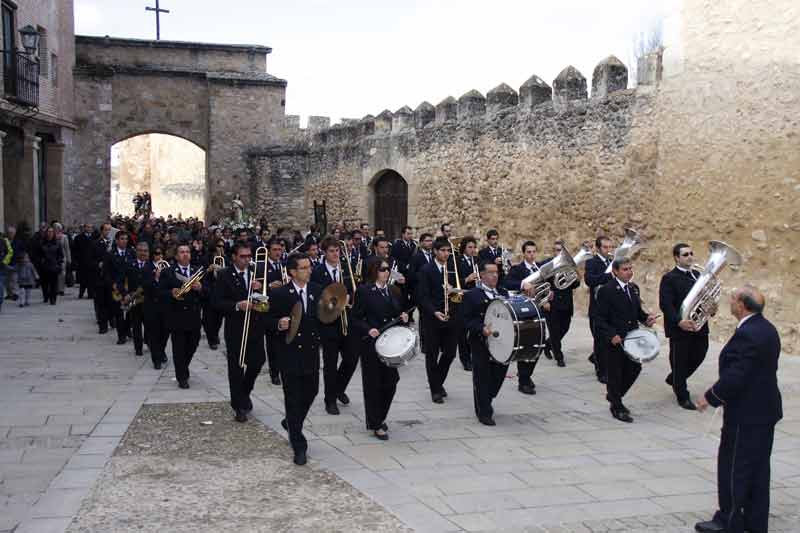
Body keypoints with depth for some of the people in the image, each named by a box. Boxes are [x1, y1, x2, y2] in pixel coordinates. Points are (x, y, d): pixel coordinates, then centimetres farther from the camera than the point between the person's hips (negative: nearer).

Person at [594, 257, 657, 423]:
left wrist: (646, 318, -1)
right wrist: (611, 335, -25)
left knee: (634, 369, 9)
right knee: (615, 374, 4)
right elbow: (599, 318, -15)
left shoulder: (633, 288, 9)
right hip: (614, 340, -7)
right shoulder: (606, 290, -14)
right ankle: (617, 408, 20)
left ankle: (614, 395, 33)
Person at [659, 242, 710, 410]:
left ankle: (674, 379, 38)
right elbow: (665, 304, -17)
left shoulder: (697, 275, 13)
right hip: (680, 328, -7)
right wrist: (679, 321, -27)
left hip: (699, 326, 7)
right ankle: (683, 397, 17)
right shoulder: (669, 278, -9)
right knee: (680, 362, 4)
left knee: (699, 356, 13)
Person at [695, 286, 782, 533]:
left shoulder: (746, 335, -24)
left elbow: (734, 376, -26)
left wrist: (710, 397, -12)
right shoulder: (767, 329, 8)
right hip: (766, 410, 10)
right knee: (758, 467, 16)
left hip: (746, 414, -10)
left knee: (733, 468, 2)